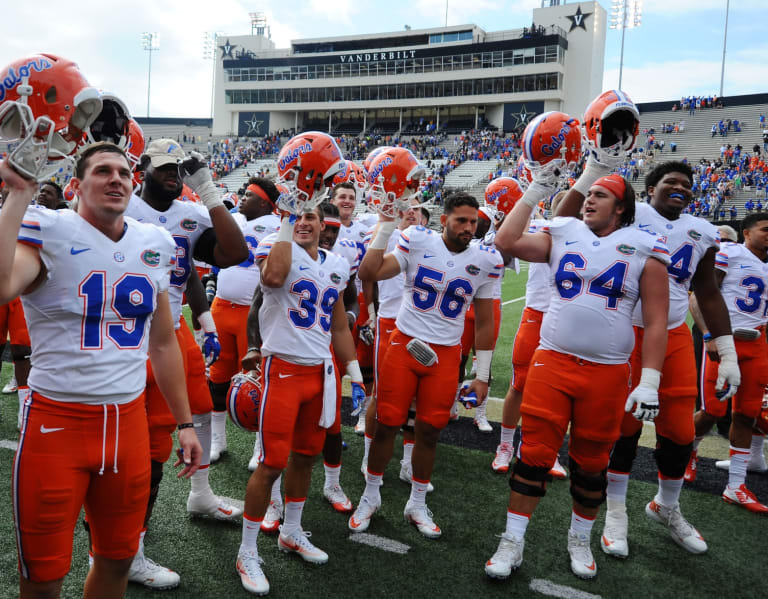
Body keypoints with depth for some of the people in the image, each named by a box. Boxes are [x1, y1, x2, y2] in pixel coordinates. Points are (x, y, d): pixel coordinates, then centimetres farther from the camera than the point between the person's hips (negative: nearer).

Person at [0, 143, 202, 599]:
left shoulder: (154, 245, 7)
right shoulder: (48, 232, -7)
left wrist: (185, 423, 14)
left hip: (129, 420, 5)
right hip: (57, 421, -4)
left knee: (118, 559, 17)